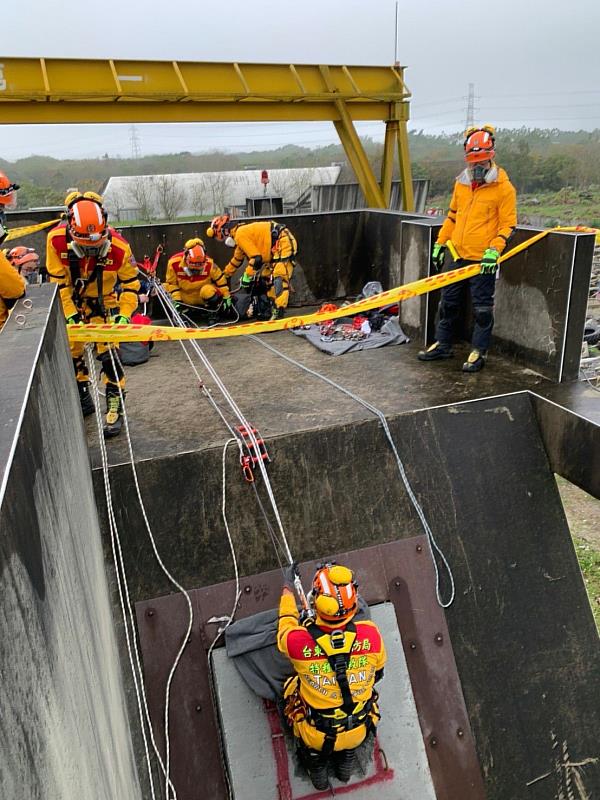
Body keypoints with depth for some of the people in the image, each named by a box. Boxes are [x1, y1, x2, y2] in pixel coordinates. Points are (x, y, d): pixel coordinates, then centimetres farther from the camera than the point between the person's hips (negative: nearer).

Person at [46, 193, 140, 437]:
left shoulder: (119, 247, -28)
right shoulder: (56, 240, -26)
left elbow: (130, 284, -13)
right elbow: (58, 283, -17)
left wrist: (124, 316, -22)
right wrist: (71, 316, -21)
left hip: (103, 302, -2)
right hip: (71, 301, 2)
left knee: (109, 354, -13)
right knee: (71, 352, 8)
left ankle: (115, 407, -1)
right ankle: (83, 400, 28)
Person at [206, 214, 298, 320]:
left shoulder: (240, 234, -13)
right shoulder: (240, 234, 19)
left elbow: (256, 258, -19)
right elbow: (237, 259, 34)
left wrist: (246, 277, -11)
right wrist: (224, 275, 41)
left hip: (284, 242, -11)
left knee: (279, 277, -22)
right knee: (266, 276, 12)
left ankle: (279, 311, -31)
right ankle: (273, 307, 13)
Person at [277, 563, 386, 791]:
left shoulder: (298, 641, -31)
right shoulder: (370, 634, -26)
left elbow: (287, 620, -4)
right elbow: (377, 674, -3)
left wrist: (288, 586, 12)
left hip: (317, 734, -1)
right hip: (359, 731, 2)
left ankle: (317, 770, 45)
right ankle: (346, 763, 51)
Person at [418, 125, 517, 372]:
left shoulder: (504, 188, -7)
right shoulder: (461, 184, 10)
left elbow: (507, 223, -7)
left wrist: (494, 250, -19)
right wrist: (440, 243, 14)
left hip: (483, 260, -6)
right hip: (457, 255, 6)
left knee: (481, 307, 2)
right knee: (448, 302, 13)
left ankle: (479, 352, 13)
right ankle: (442, 344, 26)